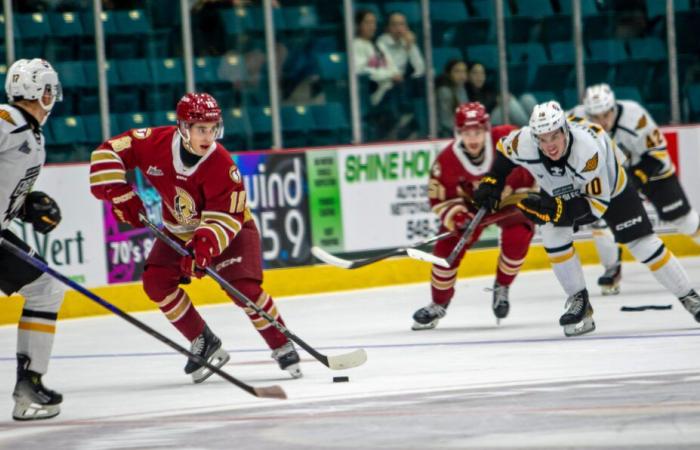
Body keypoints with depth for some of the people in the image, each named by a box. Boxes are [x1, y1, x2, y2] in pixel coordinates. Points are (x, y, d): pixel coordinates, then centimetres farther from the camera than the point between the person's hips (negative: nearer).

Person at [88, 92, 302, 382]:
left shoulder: (221, 164, -31)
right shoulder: (156, 143, -24)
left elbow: (226, 217, -31)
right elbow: (108, 153, -17)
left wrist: (205, 244, -49)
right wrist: (120, 195, -27)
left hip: (230, 228, -4)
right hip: (180, 229, 5)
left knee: (244, 287, -22)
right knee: (156, 281, -12)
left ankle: (283, 348, -4)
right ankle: (205, 344, 2)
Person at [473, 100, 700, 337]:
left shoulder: (589, 150, -44)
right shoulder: (523, 143, -33)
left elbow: (598, 203, -36)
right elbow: (504, 150, -6)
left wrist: (556, 209, -44)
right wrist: (491, 182, -9)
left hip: (609, 186, -4)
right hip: (558, 190, 4)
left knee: (643, 243, -5)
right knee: (553, 234, -19)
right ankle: (579, 301, -3)